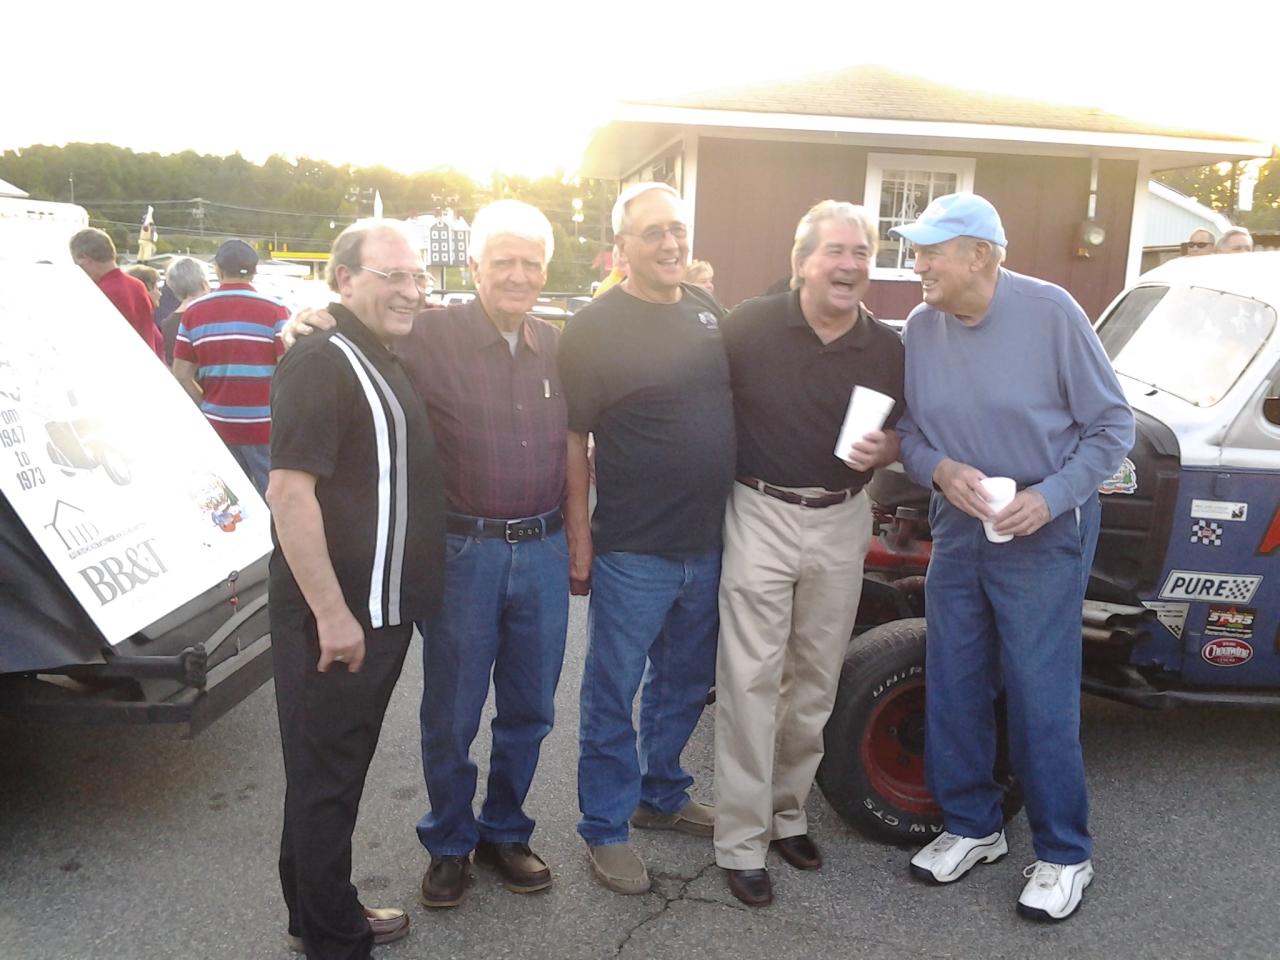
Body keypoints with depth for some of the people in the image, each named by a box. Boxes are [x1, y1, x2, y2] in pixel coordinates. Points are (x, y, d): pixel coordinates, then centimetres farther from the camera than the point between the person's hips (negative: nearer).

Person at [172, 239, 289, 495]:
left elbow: (181, 375, 4)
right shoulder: (274, 310, -6)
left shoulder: (194, 312, 5)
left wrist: (208, 407, 13)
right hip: (265, 426, -4)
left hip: (217, 425, 4)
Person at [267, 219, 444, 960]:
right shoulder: (323, 362, -16)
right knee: (326, 778, 5)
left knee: (340, 770, 20)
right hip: (333, 618, -9)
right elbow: (290, 492, -23)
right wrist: (332, 614, -24)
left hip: (383, 612, 9)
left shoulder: (386, 362, 13)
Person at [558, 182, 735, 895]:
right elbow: (572, 438, -10)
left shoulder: (708, 312, 7)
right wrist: (579, 538, -12)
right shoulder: (595, 328, -11)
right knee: (614, 694, 7)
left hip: (708, 542, 7)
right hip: (633, 549, -6)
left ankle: (662, 795, 41)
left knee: (684, 684, 20)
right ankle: (607, 829, 23)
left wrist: (741, 510, 12)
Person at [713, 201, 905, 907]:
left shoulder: (887, 349, 2)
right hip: (760, 515, -3)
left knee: (817, 681, 13)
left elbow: (901, 433, 14)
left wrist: (882, 450, -10)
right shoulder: (751, 325, -8)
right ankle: (742, 841, 11)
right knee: (751, 681, -1)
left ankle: (787, 811, 32)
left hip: (841, 523, 4)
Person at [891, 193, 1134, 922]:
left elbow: (1113, 426, -8)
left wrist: (1049, 500, -19)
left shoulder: (1050, 312, -14)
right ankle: (973, 826, 31)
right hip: (957, 529, 5)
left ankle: (1066, 855, 21)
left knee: (1042, 698, 1)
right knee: (953, 689, 11)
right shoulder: (920, 328, -3)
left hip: (1044, 535, -4)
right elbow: (908, 430, 5)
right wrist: (939, 469, -16)